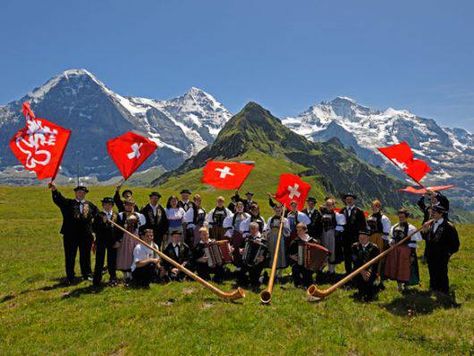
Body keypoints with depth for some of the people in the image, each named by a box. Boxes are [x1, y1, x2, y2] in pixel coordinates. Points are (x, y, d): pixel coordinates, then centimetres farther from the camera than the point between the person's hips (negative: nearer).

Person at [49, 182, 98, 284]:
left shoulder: (90, 205, 10)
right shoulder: (68, 203, 1)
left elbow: (97, 213, 22)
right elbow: (58, 199, -17)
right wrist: (55, 190, -36)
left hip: (86, 235, 2)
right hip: (70, 235, -2)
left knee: (85, 256, 13)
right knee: (70, 257, 5)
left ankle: (87, 274, 28)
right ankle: (70, 277, 17)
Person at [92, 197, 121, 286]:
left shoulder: (116, 216, 6)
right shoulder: (98, 216, 1)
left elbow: (120, 229, 7)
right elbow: (94, 229, -6)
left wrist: (118, 241, 0)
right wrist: (103, 222, -17)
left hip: (112, 242, 1)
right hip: (101, 242, -1)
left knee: (112, 261, 6)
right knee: (99, 261, 4)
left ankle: (113, 279, 19)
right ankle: (97, 280, 15)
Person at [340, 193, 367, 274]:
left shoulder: (359, 211, 0)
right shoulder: (342, 211, 8)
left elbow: (363, 225, -1)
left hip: (356, 237, -3)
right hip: (345, 237, 3)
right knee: (347, 255, 8)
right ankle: (348, 272, 19)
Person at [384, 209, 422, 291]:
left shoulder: (411, 229, -8)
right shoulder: (394, 227, 9)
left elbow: (413, 243, -8)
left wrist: (412, 255, -10)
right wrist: (391, 241, 1)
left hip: (406, 251, -5)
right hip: (394, 250, 6)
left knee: (406, 269, 0)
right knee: (395, 268, 11)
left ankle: (405, 285, 16)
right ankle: (399, 284, 27)